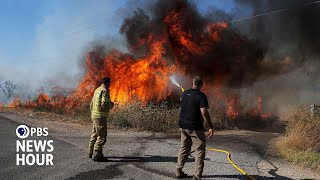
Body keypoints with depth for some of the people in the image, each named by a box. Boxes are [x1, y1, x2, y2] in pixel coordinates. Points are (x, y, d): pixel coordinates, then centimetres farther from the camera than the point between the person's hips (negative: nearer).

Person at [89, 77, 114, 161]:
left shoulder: (97, 90, 14)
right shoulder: (105, 91, -14)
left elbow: (92, 104, 18)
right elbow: (104, 104, -23)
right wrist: (111, 105, -5)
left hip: (94, 115, 10)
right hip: (100, 116, -10)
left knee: (95, 134, 19)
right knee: (102, 136, -5)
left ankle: (91, 153, 28)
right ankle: (96, 155, -3)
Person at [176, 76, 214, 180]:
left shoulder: (185, 93, 5)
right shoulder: (201, 96, -14)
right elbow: (204, 113, -22)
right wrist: (211, 127, -16)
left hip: (183, 125, 6)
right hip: (195, 128, -6)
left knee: (184, 148, 18)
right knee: (200, 151, 4)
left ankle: (179, 171, 24)